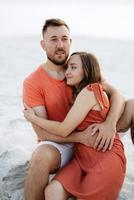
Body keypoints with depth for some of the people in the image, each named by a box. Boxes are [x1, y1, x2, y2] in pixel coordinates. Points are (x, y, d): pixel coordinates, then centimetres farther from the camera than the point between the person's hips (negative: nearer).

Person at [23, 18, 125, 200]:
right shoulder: (32, 83, -10)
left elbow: (115, 94, -8)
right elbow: (42, 132, -15)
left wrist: (110, 123, -30)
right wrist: (80, 137, -30)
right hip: (58, 143, -5)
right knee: (42, 157, -39)